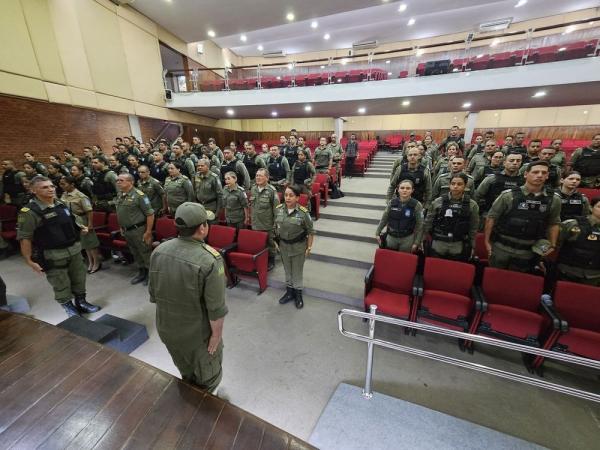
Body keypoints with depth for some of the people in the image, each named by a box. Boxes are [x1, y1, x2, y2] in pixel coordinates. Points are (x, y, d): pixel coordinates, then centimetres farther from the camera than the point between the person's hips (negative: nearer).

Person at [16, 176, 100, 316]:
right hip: (53, 255, -5)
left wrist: (80, 227, 4)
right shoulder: (29, 212, -14)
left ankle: (81, 302, 35)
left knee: (79, 279, 17)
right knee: (61, 284, 9)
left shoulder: (61, 205, 6)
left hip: (74, 249, 6)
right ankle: (69, 307, 28)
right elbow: (24, 238, -14)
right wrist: (29, 260, -15)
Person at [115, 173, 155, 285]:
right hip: (127, 231, 8)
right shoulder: (119, 195, 7)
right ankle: (141, 273, 34)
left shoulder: (139, 195, -17)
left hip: (139, 230, -8)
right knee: (135, 254, 18)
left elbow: (150, 214, -19)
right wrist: (121, 227, 17)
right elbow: (119, 213, 19)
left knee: (145, 253, 4)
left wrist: (148, 232, -19)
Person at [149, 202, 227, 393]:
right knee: (207, 375, 25)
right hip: (197, 334, -6)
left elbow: (153, 293, 1)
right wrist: (216, 334, -10)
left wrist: (168, 314, 16)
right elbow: (216, 309, -26)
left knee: (185, 371, 32)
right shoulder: (210, 260, -32)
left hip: (166, 328, 6)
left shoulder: (159, 251, -12)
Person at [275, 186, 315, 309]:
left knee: (297, 270, 12)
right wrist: (276, 241, 8)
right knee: (287, 269, 19)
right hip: (283, 245, 4)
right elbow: (276, 227, 7)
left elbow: (310, 232, -9)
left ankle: (298, 293, 33)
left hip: (298, 246, -4)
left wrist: (309, 247, -8)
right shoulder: (278, 209, -8)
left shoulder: (303, 212, -19)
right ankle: (289, 291, 38)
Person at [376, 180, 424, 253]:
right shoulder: (392, 202, -5)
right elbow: (384, 219, 3)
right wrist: (377, 233, 1)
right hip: (391, 237, 2)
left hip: (407, 239, -2)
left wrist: (416, 242, -10)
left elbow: (419, 225, -7)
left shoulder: (417, 205, -10)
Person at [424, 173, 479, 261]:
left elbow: (473, 228, 4)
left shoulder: (472, 205, 0)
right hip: (438, 245, 0)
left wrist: (471, 247, 5)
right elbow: (428, 222, 3)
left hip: (459, 248, 0)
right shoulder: (438, 202, -2)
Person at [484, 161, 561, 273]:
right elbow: (491, 217, -6)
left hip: (528, 252, 3)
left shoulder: (554, 200, 1)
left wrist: (552, 245, 6)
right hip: (502, 247, -3)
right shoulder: (509, 195, -11)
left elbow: (553, 223, 13)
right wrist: (487, 241, -5)